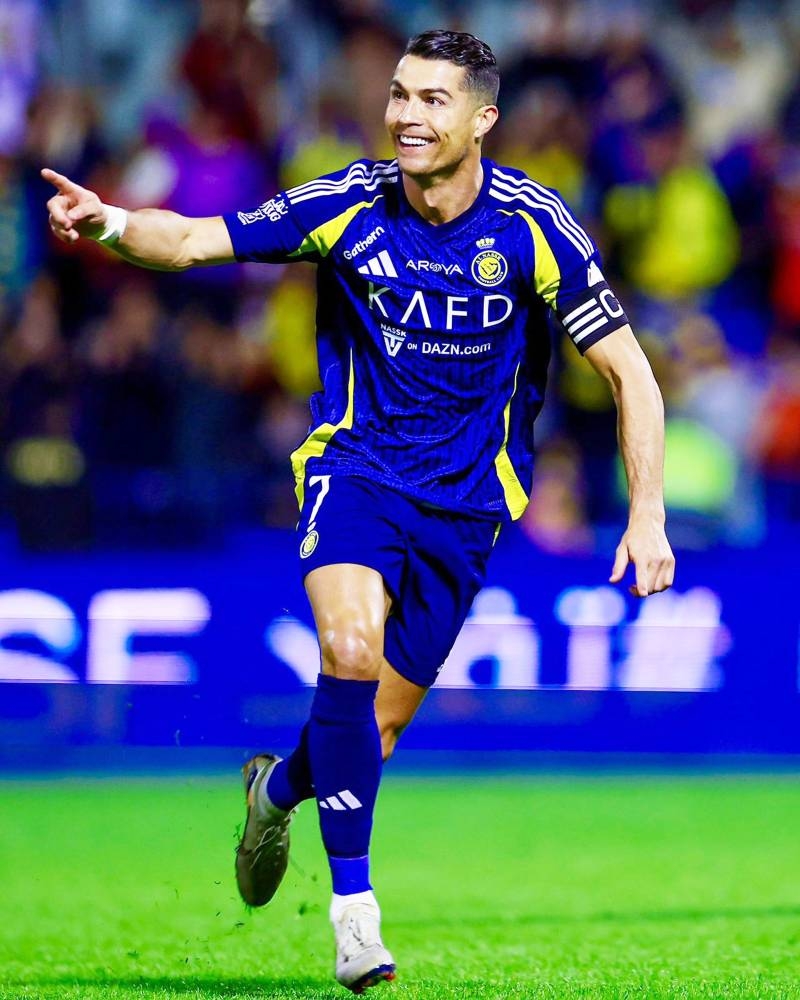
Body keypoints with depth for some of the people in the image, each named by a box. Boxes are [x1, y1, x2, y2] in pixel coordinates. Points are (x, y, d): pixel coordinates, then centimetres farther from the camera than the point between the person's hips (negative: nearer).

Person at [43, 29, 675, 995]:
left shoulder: (534, 227, -12)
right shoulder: (348, 205, -9)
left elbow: (628, 372, -6)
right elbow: (195, 240, -8)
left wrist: (647, 516, -14)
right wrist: (110, 223, -30)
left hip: (463, 502, 1)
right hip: (354, 466, -1)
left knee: (374, 733, 4)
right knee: (350, 650, -29)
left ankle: (277, 787, 41)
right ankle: (353, 903, -20)